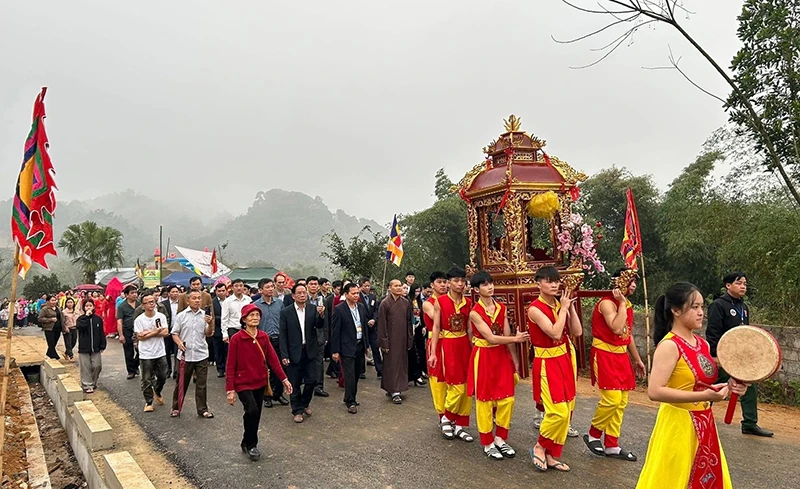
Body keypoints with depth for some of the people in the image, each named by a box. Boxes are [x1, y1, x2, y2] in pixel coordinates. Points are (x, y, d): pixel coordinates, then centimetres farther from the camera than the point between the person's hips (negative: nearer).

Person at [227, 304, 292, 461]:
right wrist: (230, 389, -14)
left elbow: (272, 359, 2)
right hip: (243, 383, -4)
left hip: (260, 383, 5)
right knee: (252, 411, -20)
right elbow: (230, 366, -11)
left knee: (256, 416, 10)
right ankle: (251, 445, 4)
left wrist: (284, 379, -2)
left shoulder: (264, 337, -1)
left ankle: (247, 443, 34)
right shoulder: (236, 339, -13)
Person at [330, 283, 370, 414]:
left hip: (360, 346, 6)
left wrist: (366, 344, 12)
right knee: (349, 376, -4)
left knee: (356, 374, 14)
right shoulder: (339, 309, -11)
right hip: (347, 347, -6)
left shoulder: (361, 307, 6)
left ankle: (350, 398, 29)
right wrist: (335, 351, -11)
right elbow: (335, 331, -10)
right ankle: (350, 402, 8)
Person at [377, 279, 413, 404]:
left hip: (402, 339, 5)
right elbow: (382, 324, -8)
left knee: (402, 363, 10)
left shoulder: (406, 302, 4)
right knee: (392, 364, 0)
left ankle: (392, 389, 24)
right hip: (391, 340, -5)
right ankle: (394, 391, 7)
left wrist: (410, 340, 7)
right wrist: (384, 342, -10)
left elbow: (409, 322, 8)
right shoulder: (385, 303, -8)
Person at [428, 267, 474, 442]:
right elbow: (436, 327, -6)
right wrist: (433, 352, -10)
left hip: (464, 345, 4)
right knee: (457, 386, -5)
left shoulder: (468, 302, 5)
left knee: (466, 387, 6)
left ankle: (460, 425, 20)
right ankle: (447, 418, 19)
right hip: (448, 345, -4)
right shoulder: (440, 301, -6)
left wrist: (473, 348, 2)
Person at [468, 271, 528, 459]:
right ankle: (488, 443, 19)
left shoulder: (501, 308, 3)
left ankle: (501, 439, 24)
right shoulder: (475, 313, -13)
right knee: (485, 400, 4)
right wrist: (517, 338, -16)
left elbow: (507, 335, 4)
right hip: (484, 358, -5)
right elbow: (492, 338, -18)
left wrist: (515, 360, 3)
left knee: (507, 398, 6)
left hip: (503, 356, 5)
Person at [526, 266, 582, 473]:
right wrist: (564, 308, -17)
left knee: (566, 412, 9)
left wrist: (571, 307, -6)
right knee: (558, 412, -11)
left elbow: (577, 332, 0)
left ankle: (552, 455, 22)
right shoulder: (535, 308, -16)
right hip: (547, 364, -7)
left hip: (566, 360, 7)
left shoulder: (560, 304, 5)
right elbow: (555, 333, -25)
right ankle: (539, 447, 13)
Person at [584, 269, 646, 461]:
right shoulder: (607, 303, -16)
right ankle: (593, 435, 6)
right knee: (612, 398, -16)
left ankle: (611, 445, 18)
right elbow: (617, 328, -31)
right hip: (604, 355, -9)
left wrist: (637, 359, 23)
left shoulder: (627, 305, 12)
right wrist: (622, 303, -23)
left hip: (621, 356, 9)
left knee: (621, 402, 9)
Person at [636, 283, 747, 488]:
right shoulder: (669, 346, -20)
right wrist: (703, 396, -28)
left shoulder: (703, 344, 6)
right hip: (678, 426, -8)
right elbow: (654, 392, -28)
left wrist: (727, 386, -1)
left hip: (704, 424, 9)